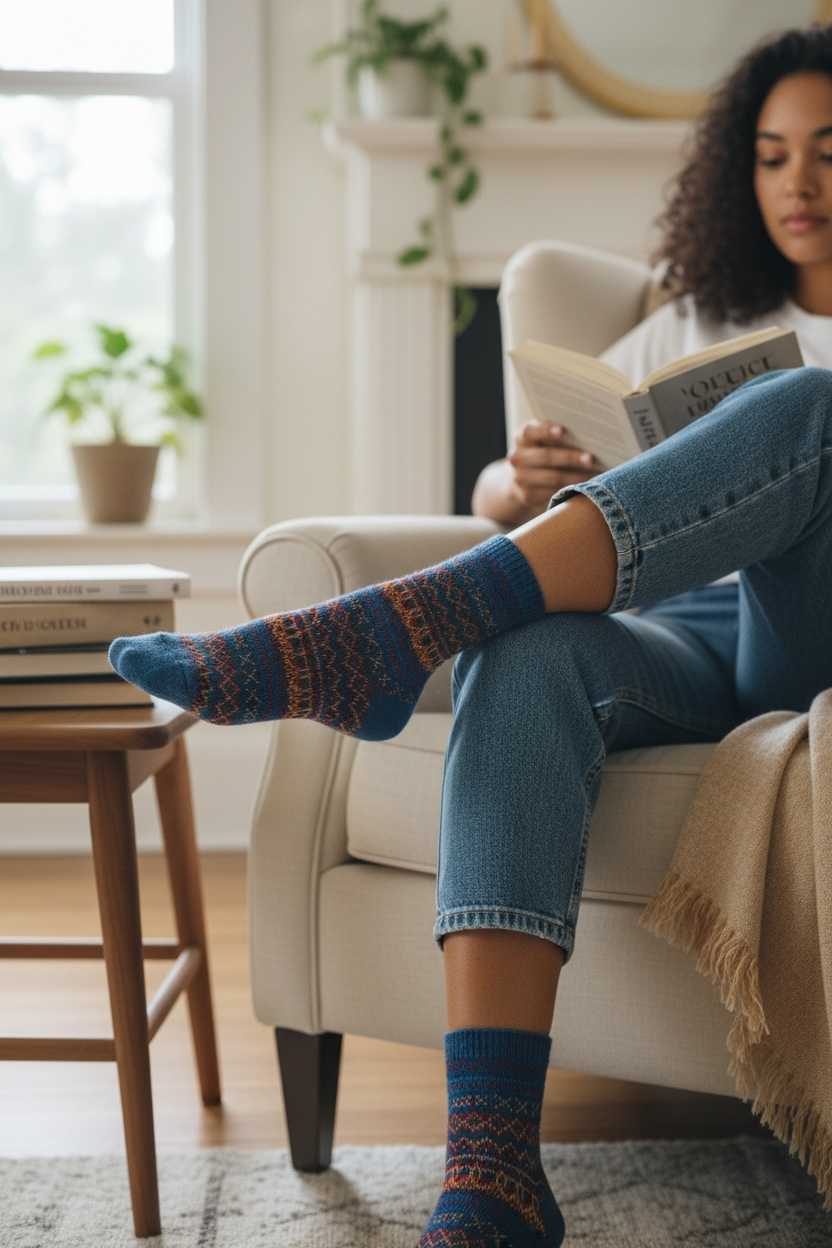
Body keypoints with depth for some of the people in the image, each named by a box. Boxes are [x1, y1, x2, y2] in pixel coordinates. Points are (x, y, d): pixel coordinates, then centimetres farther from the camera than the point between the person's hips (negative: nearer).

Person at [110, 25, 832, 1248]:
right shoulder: (693, 324, 28)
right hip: (673, 636, 2)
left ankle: (372, 638, -42)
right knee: (524, 659, -35)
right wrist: (525, 481, -5)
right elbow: (499, 492, 22)